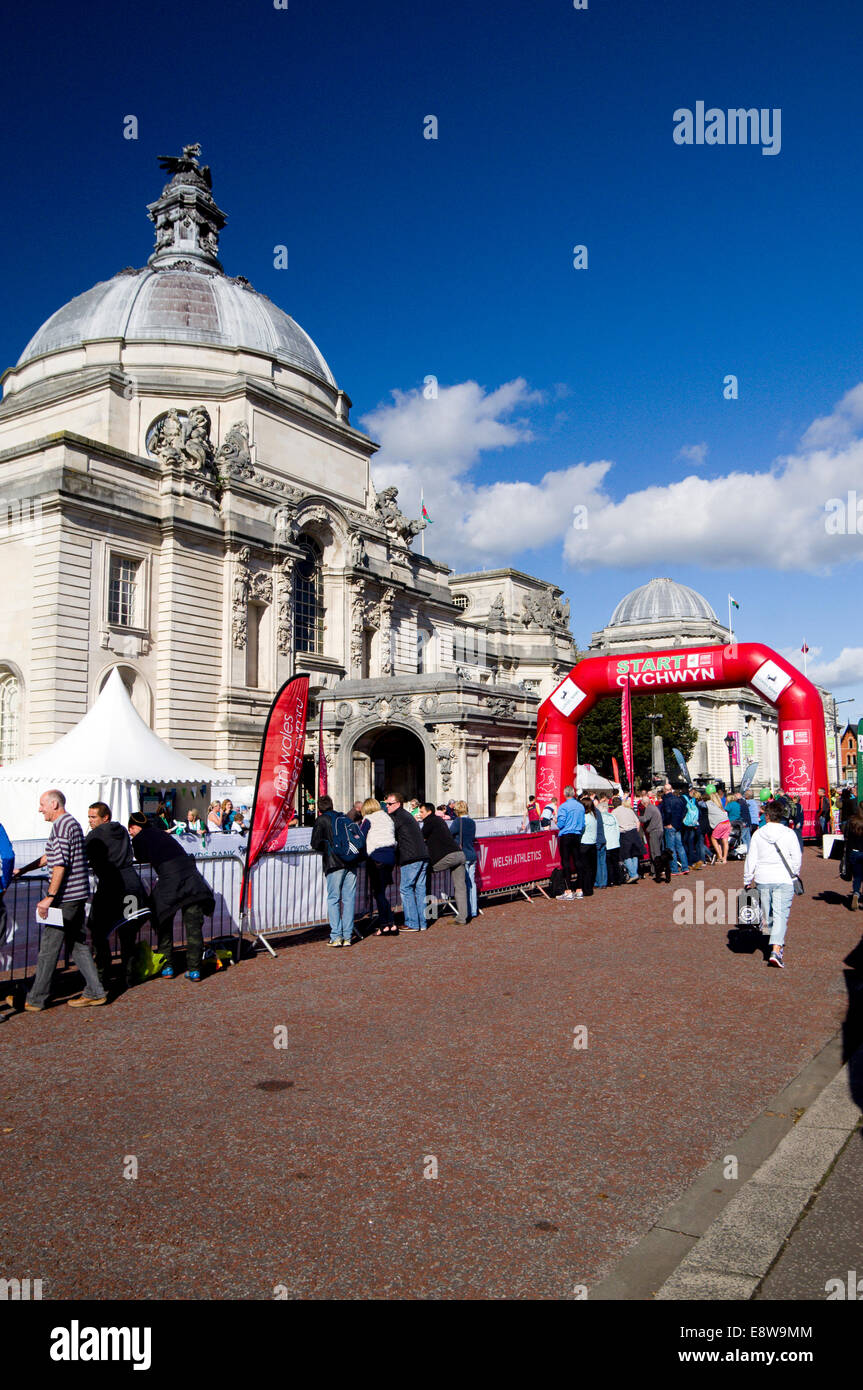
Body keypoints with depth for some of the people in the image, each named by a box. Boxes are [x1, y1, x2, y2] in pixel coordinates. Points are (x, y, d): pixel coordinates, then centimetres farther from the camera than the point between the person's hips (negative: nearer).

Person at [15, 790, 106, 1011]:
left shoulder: (61, 826, -14)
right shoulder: (72, 823, 17)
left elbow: (60, 864, -21)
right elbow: (50, 856, 28)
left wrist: (49, 897, -20)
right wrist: (22, 870, 31)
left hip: (65, 897, -9)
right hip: (78, 895, 10)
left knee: (49, 948, 0)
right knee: (77, 944, 13)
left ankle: (35, 1000, 8)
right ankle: (95, 992, 13)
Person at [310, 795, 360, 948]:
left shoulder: (321, 820, 5)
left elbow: (315, 845, 0)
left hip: (334, 864, -4)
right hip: (351, 862, 4)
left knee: (333, 899, 3)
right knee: (349, 899, 7)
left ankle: (336, 936, -1)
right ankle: (347, 936, 7)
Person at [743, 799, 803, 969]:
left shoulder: (758, 834, -1)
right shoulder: (789, 833, -5)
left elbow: (751, 859, 2)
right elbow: (797, 858, -1)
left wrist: (747, 880, 11)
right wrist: (794, 873, 17)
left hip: (762, 879, 2)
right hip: (783, 879, -2)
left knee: (767, 913, 17)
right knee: (781, 915, -4)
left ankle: (777, 944, 31)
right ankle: (776, 950, -18)